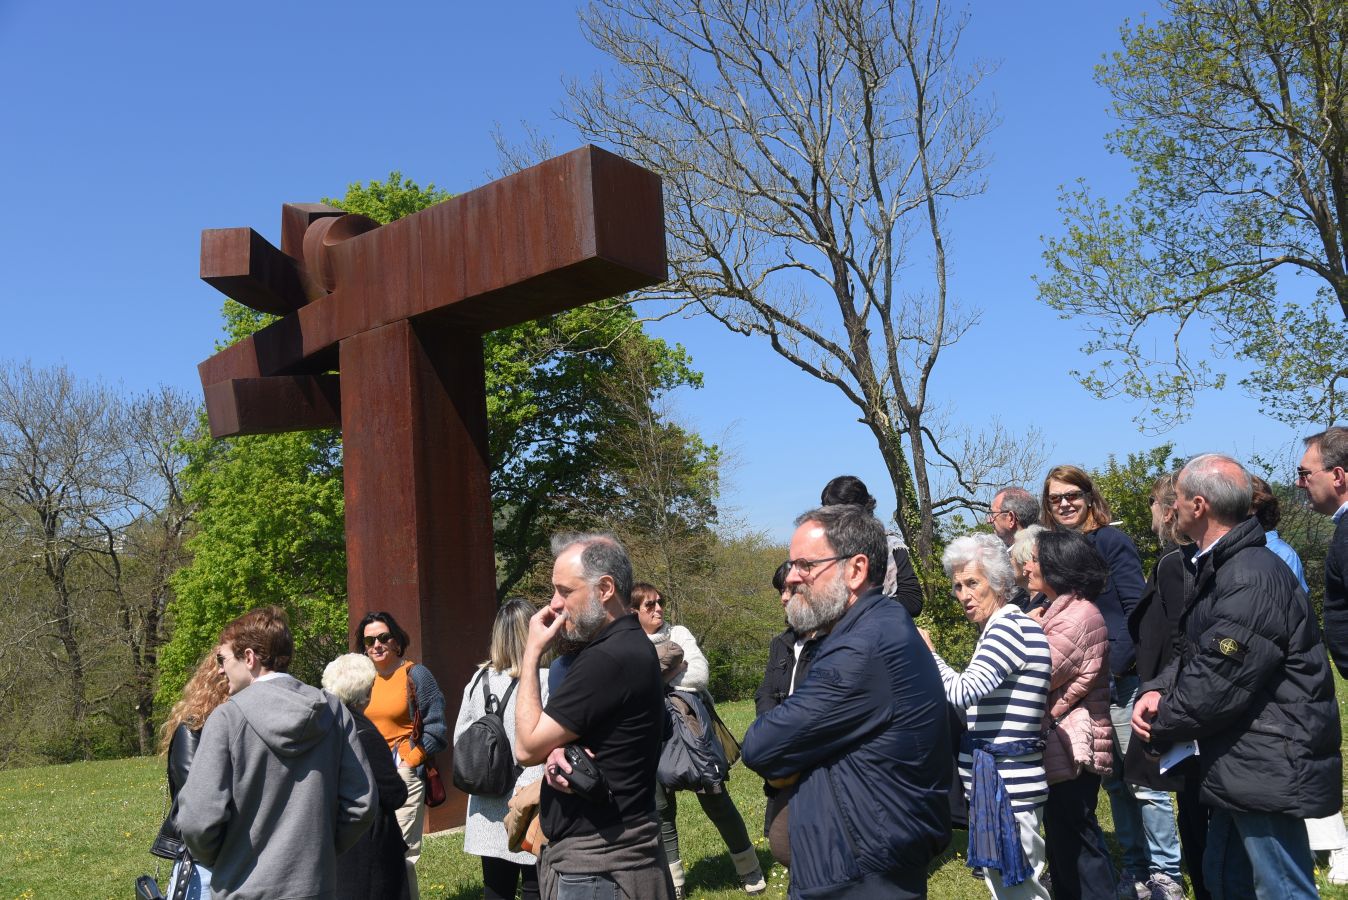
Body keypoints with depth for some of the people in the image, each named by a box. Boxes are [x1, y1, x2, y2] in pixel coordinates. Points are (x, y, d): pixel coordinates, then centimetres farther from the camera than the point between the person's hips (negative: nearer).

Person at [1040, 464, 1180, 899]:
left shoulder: (1112, 542, -5)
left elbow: (1137, 612, -10)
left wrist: (1113, 665, -16)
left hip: (1120, 679, -5)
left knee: (1143, 780, -1)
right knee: (1113, 781, 13)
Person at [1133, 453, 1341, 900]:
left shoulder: (1252, 579, -23)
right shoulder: (1217, 569, 12)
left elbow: (1218, 683, -25)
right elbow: (1198, 654, 16)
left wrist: (1160, 727, -10)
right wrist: (1158, 690, -3)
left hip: (1268, 772, -11)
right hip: (1243, 767, 11)